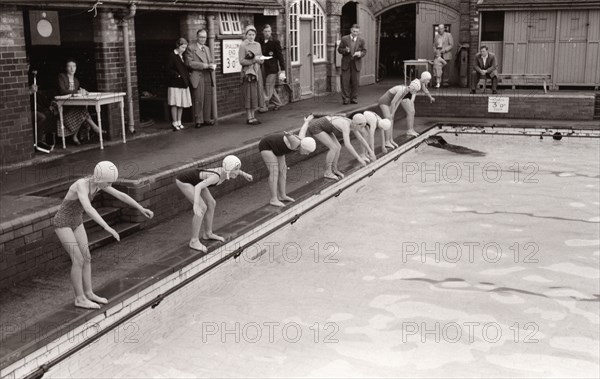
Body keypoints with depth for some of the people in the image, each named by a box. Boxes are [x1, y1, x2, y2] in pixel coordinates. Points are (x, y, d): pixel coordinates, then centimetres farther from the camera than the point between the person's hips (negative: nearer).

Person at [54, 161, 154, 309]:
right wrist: (107, 227, -56)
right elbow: (88, 209, -49)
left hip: (75, 222, 8)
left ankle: (88, 293, 20)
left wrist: (141, 208, -5)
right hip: (62, 223, -8)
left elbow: (120, 195, -2)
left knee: (86, 258, 9)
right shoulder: (81, 185, -34)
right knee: (78, 261, -8)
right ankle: (80, 299, 4)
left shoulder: (97, 181, -8)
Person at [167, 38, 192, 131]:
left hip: (183, 83, 7)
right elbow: (168, 70, -11)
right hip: (175, 83, -7)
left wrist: (187, 76, 5)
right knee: (175, 104, -4)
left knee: (181, 104, 9)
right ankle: (175, 123, 1)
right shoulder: (172, 55, -7)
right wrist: (177, 75, -20)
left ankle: (179, 122, 17)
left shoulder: (183, 55, 13)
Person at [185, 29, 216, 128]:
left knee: (208, 99, 3)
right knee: (198, 100, -8)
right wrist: (204, 65, -14)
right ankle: (198, 121, -5)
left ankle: (207, 119, 9)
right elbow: (189, 63, -10)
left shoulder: (207, 48, 22)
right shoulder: (190, 48, 1)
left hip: (208, 77, 6)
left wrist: (213, 66, -4)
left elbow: (212, 61, 22)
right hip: (197, 77, -6)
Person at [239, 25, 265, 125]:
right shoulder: (243, 46, -5)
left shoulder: (257, 45, 13)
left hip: (257, 72, 6)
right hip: (248, 72, -6)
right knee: (249, 94, -6)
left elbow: (261, 59, 16)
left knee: (256, 94, 6)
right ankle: (249, 118, -1)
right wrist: (253, 60, -18)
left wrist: (260, 59, -7)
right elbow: (241, 61, -11)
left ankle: (252, 116, 13)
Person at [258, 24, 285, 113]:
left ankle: (265, 106, 1)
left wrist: (282, 70, -9)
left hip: (272, 68, -5)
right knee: (270, 88, 13)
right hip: (263, 68, 5)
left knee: (269, 87, -4)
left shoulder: (275, 42, -6)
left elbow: (280, 56, -6)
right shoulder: (260, 42, 7)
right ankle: (277, 103, 28)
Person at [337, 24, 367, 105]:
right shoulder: (344, 39, 0)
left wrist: (360, 53, -15)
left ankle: (354, 98, 12)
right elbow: (339, 49, 4)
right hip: (346, 64, -1)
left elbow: (364, 51, 8)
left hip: (356, 64, 1)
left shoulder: (361, 41, 3)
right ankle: (346, 98, 4)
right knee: (345, 81, -2)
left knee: (355, 82, 3)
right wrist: (345, 50, -17)